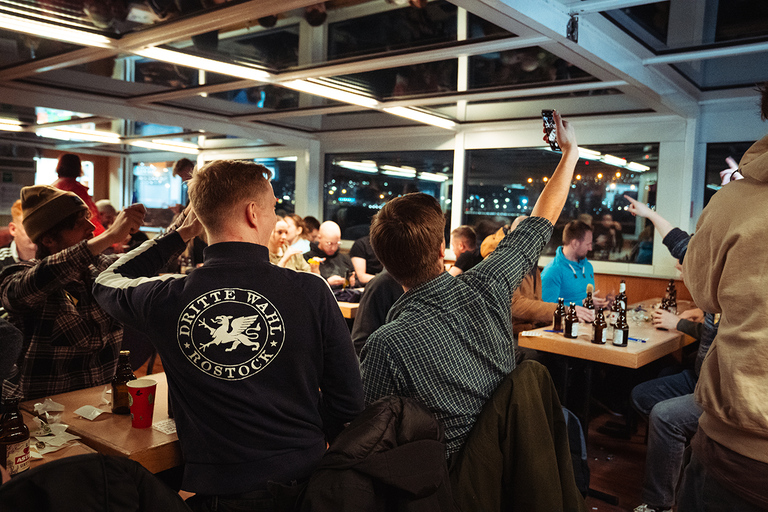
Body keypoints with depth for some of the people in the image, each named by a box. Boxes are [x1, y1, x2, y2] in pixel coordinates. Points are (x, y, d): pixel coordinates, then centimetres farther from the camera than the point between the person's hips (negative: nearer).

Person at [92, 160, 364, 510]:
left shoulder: (165, 298, -10)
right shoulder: (311, 292, -16)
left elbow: (107, 281, 15)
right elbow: (349, 402, -8)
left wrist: (181, 233, 12)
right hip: (303, 480, 0)